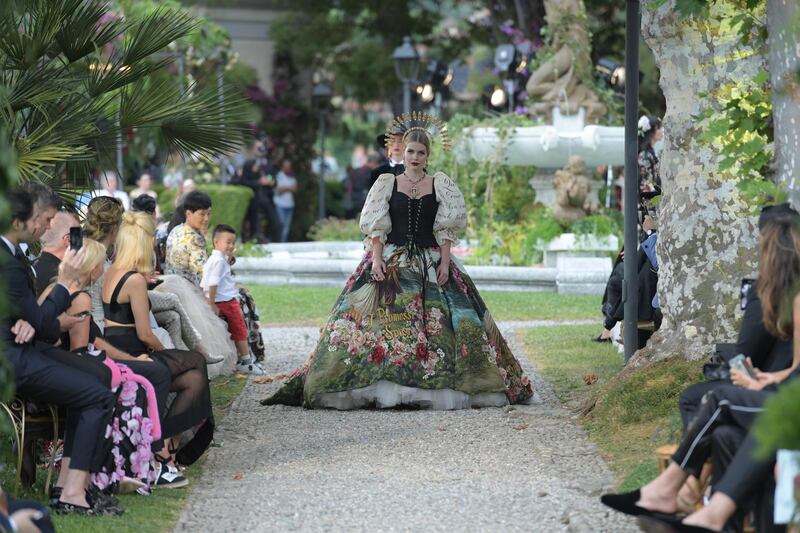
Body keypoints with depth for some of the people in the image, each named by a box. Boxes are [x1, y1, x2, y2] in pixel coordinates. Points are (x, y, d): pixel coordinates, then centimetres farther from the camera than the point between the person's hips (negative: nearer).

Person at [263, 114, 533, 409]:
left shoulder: (440, 185, 8)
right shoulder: (387, 183, 6)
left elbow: (446, 230, 4)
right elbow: (376, 227, 2)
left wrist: (444, 262, -5)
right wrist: (376, 258, -9)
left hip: (430, 262, 1)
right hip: (391, 261, -1)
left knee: (436, 321, -6)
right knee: (383, 317, -11)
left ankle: (439, 384, -1)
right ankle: (381, 387, -13)